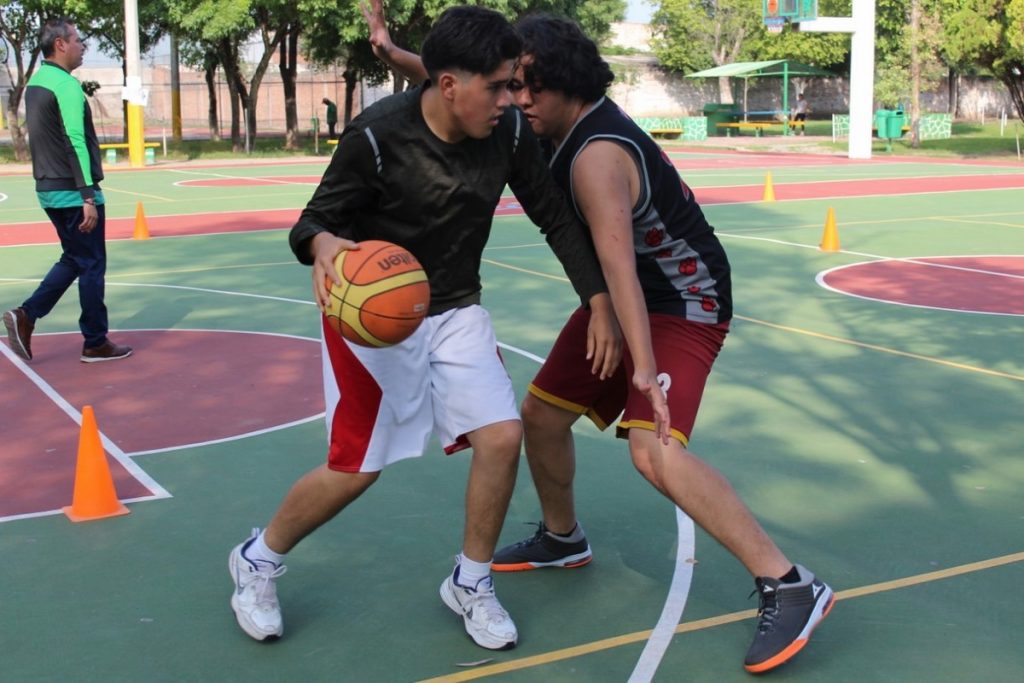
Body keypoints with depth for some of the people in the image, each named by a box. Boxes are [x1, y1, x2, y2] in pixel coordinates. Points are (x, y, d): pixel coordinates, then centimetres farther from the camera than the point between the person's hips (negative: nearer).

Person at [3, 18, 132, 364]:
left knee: (73, 259, 19)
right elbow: (75, 143, -21)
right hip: (73, 192, -9)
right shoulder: (66, 83, -16)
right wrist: (88, 196, -21)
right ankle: (95, 343, 10)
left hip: (49, 190, 9)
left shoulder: (36, 82, 13)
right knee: (92, 265, 1)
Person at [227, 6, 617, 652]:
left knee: (501, 436, -10)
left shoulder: (509, 131, -11)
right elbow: (316, 218, -16)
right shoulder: (378, 135, -25)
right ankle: (257, 560, 28)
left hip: (455, 310, 5)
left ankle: (470, 582, 15)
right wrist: (323, 245, -41)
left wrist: (600, 303, -8)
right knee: (356, 468, 0)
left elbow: (556, 218, -1)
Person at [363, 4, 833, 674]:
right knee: (542, 412, 14)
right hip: (624, 298, 10)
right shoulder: (557, 118, -2)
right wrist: (394, 54, 4)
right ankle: (562, 538, 39)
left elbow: (617, 261, -40)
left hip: (683, 303, -10)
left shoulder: (596, 155, -29)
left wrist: (644, 366, -47)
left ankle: (790, 587, -20)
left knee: (655, 451, -27)